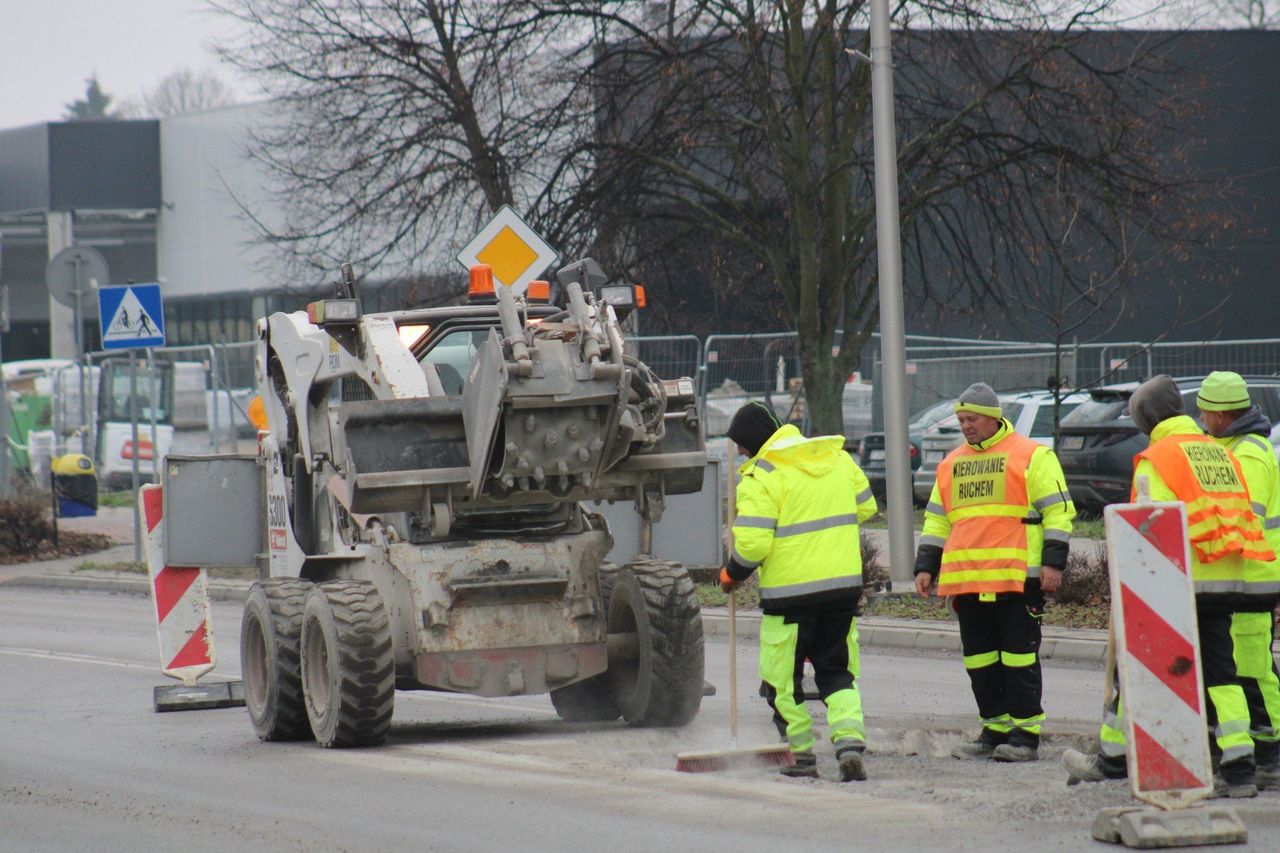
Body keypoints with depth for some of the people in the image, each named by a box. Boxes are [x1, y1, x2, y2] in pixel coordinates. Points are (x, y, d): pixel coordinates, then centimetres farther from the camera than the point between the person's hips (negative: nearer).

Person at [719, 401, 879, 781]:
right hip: (844, 584, 6)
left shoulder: (761, 477, -12)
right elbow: (865, 507, 16)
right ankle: (850, 740, -7)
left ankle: (801, 753, 11)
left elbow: (752, 543, -17)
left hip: (790, 591, -6)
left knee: (782, 677, 9)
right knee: (837, 671, 13)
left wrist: (732, 574, 2)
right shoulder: (837, 457, 8)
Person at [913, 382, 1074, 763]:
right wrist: (926, 567, 17)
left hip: (1017, 577, -6)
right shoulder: (952, 464, 19)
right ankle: (994, 729, 15)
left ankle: (1025, 734, -2)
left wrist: (1053, 563, -10)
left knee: (1019, 656, -5)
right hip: (967, 581, 6)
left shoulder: (1031, 456, 0)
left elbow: (1058, 511, -3)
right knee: (980, 659, 8)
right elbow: (937, 520, 26)